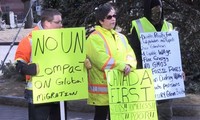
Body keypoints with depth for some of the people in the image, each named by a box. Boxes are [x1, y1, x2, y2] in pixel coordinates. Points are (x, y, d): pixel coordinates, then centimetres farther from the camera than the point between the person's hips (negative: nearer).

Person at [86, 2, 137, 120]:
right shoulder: (94, 38, -7)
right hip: (102, 88, -6)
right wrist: (121, 66, -21)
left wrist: (129, 65, -15)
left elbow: (131, 55, 7)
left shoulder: (121, 37, 16)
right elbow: (102, 60, -19)